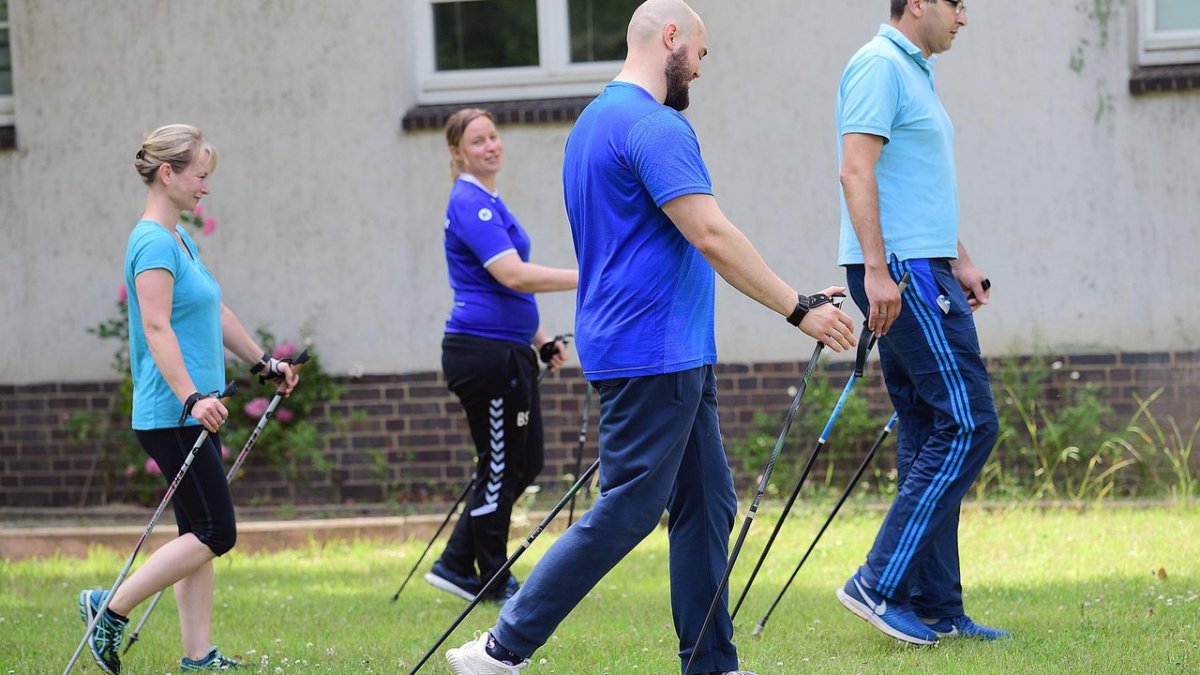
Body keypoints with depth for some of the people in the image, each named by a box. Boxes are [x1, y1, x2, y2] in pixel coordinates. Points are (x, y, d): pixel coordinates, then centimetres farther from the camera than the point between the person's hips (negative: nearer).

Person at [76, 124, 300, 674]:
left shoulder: (180, 240, 15)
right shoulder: (154, 243, -15)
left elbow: (214, 314, 28)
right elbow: (157, 329, -24)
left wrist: (264, 362, 35)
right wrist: (191, 397, -32)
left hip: (193, 415, 10)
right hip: (172, 416, -10)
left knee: (200, 534, 9)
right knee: (214, 533, -8)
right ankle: (111, 608, 0)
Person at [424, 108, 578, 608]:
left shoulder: (488, 202, 17)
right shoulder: (470, 203, -14)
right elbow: (512, 275, -26)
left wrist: (539, 339, 20)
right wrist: (586, 278, -28)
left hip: (507, 351, 10)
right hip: (484, 353, -10)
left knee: (523, 466, 12)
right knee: (500, 469, -2)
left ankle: (457, 565, 16)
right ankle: (494, 581, 9)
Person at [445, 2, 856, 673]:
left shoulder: (593, 121, 17)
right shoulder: (654, 126, -15)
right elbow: (712, 236, -21)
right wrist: (800, 308, -18)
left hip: (676, 355, 10)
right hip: (654, 352, -10)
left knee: (707, 503, 9)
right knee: (628, 509, -8)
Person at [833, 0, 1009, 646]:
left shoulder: (913, 71, 21)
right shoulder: (880, 64, -11)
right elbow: (857, 171, -20)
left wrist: (958, 261, 24)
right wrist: (877, 270, -25)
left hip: (921, 269, 11)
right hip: (901, 271, -11)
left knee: (929, 435, 9)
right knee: (967, 422, -12)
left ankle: (936, 608, 11)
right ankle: (879, 584, -13)